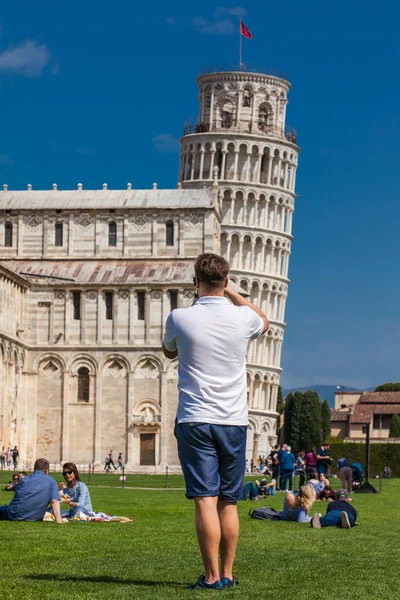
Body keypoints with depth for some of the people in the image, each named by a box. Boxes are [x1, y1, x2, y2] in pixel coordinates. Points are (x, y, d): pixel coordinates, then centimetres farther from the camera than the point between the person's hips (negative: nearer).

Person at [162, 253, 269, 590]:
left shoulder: (180, 318, -6)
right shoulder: (242, 317, -2)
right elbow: (264, 322, 25)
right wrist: (232, 292, 25)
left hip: (195, 421, -2)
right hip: (234, 422, 2)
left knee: (205, 501, -4)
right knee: (229, 503, 9)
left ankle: (212, 576, -6)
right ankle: (227, 574, 14)